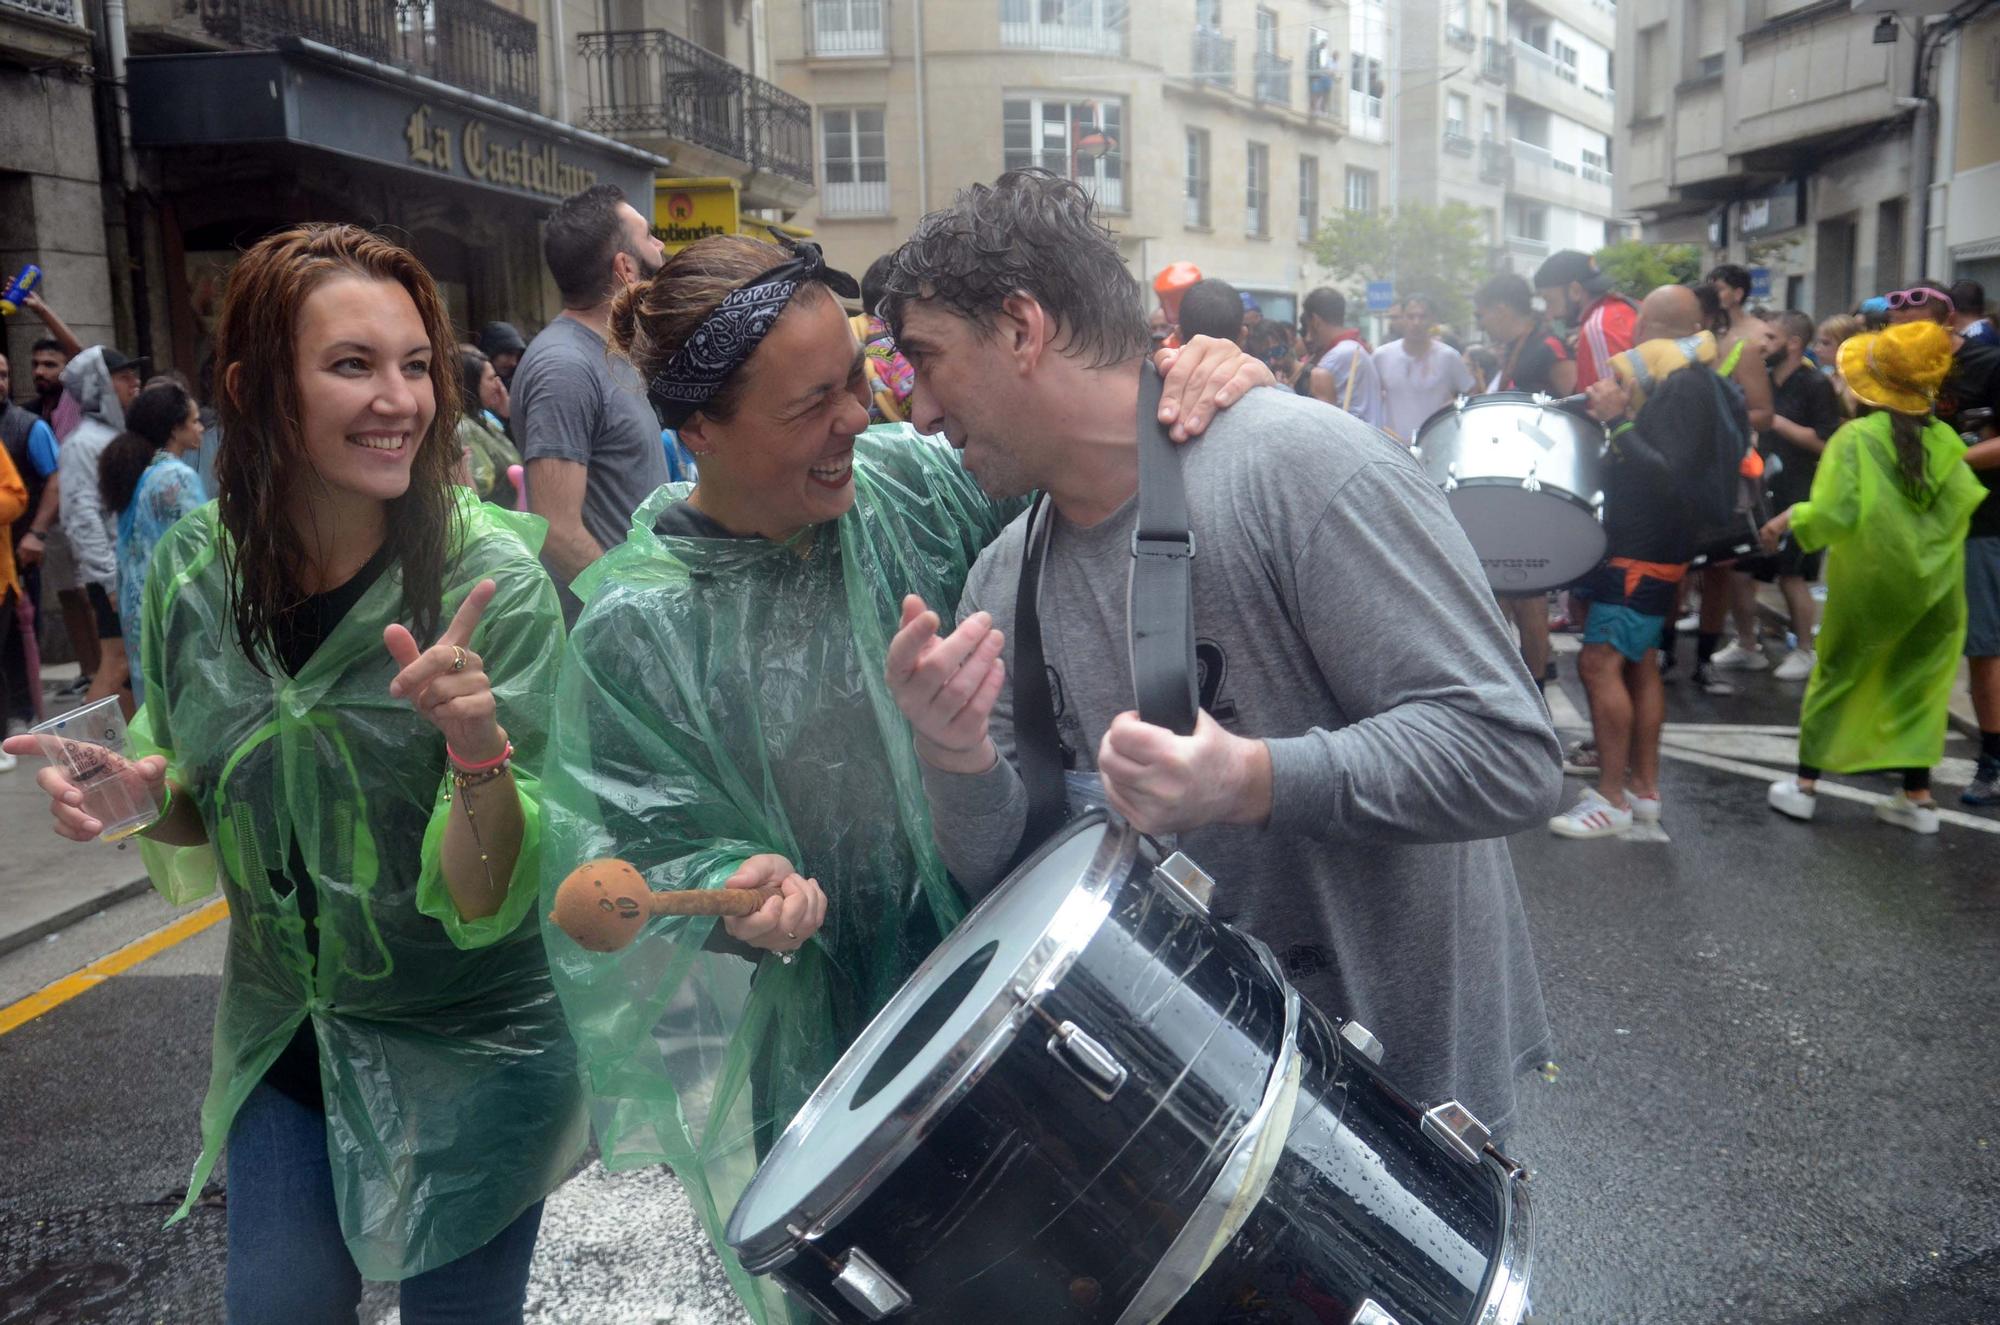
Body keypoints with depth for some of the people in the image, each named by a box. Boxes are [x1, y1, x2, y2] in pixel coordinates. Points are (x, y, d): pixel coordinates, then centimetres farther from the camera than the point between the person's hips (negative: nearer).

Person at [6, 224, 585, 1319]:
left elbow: (491, 894, -22)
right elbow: (198, 817, 8)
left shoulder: (493, 578, -21)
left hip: (468, 1049, -3)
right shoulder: (191, 570, -8)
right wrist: (132, 792, -13)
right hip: (279, 1035, 4)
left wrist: (478, 747, -40)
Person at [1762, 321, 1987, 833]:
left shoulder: (1857, 437, -16)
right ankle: (1918, 796, 17)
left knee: (1836, 675, 11)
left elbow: (1833, 514, -22)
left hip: (1870, 583, -3)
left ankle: (1804, 785, 16)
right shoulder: (1945, 440, -5)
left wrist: (1787, 520, -6)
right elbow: (1966, 502, 0)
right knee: (1918, 683, 13)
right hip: (1933, 585, 3)